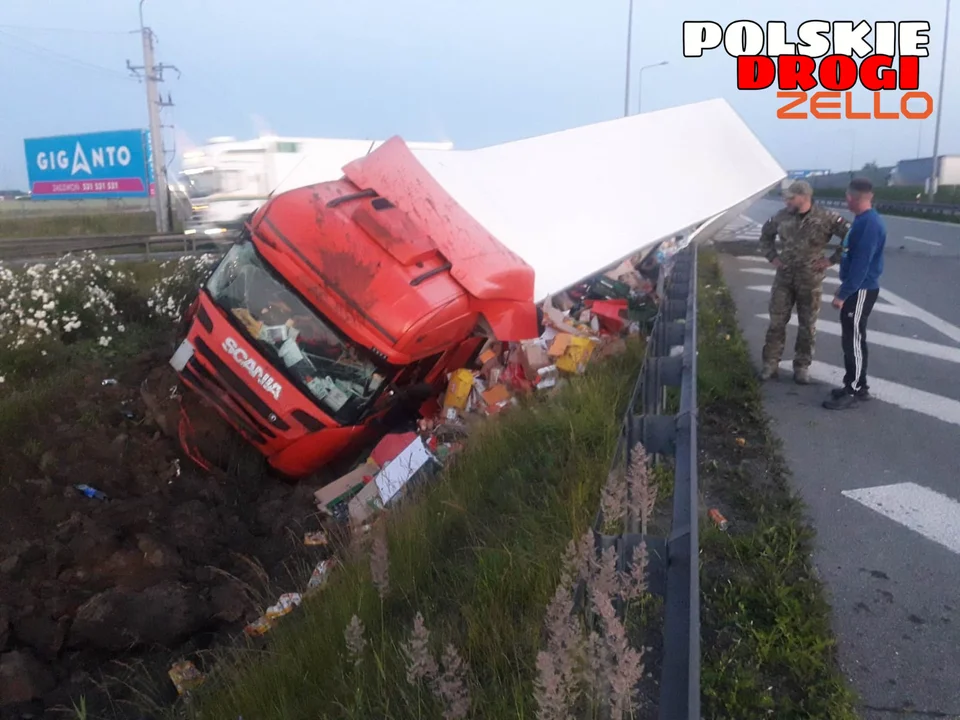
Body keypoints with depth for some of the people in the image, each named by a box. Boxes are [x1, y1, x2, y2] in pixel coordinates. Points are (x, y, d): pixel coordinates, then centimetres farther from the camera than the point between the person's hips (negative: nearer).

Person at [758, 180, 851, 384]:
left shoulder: (826, 218, -12)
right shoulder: (782, 216, -1)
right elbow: (766, 233, 18)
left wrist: (832, 260, -10)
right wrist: (772, 256, 8)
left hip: (811, 280, -2)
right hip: (784, 278, 3)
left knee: (807, 325, 7)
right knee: (776, 322, 5)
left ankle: (802, 366, 19)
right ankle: (770, 363, 15)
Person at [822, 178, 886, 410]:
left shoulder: (869, 223, -21)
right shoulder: (864, 220, 10)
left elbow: (861, 263, -24)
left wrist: (843, 294, -21)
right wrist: (845, 288, 21)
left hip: (861, 291, -10)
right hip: (857, 289, 10)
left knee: (853, 341, -3)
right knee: (851, 339, 15)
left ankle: (854, 392, 4)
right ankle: (857, 385, 25)